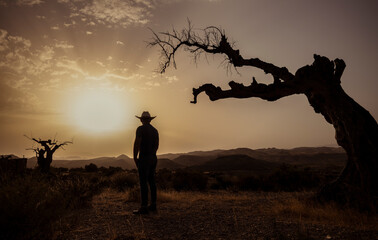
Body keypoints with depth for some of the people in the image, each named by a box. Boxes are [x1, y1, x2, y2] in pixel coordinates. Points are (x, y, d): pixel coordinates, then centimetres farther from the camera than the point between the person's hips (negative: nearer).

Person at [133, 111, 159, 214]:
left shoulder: (141, 129, -9)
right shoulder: (155, 130, 13)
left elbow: (137, 144, -15)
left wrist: (135, 157, -6)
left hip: (144, 158, -8)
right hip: (153, 158, 8)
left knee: (143, 182, -7)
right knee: (151, 181, 11)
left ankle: (144, 207, -7)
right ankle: (153, 205, 15)